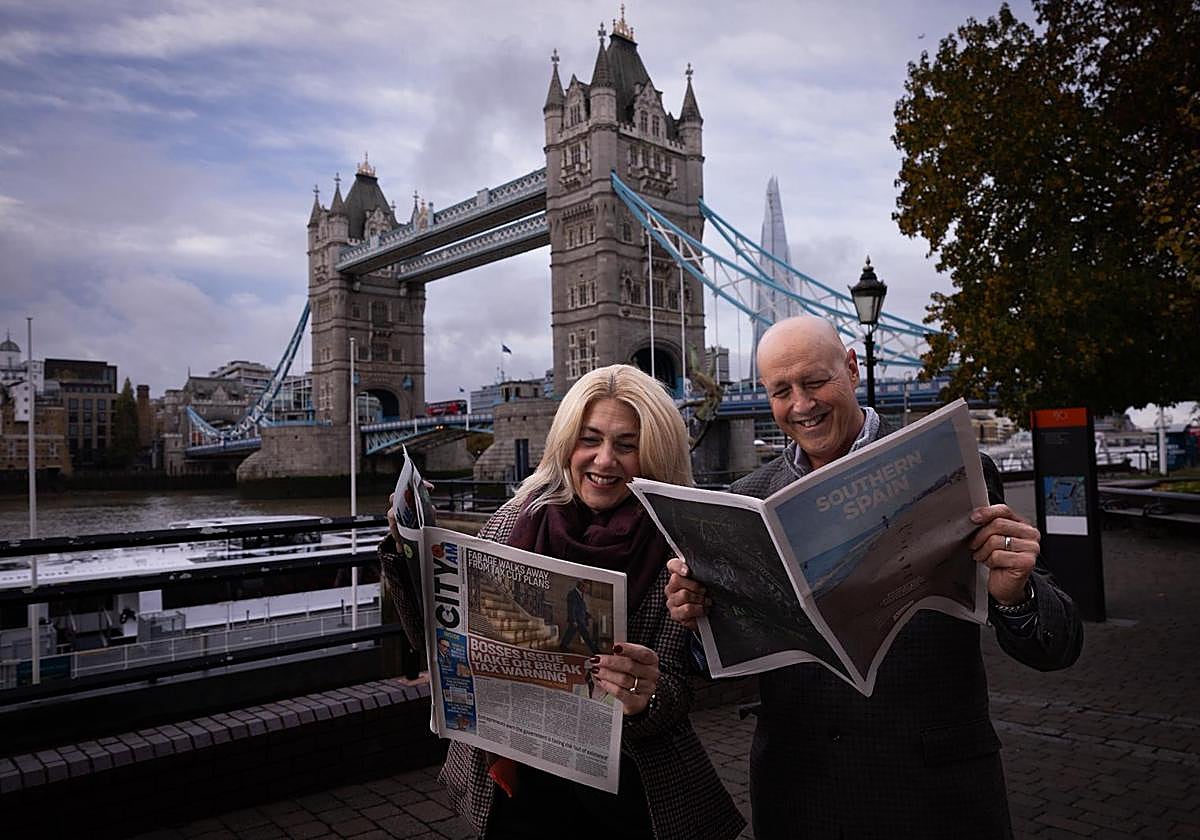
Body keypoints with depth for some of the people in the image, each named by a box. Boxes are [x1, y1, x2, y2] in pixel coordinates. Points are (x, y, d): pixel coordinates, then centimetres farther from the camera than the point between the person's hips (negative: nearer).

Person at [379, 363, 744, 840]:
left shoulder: (673, 550, -13)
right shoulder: (513, 523, -7)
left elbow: (674, 690, -14)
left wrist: (645, 697, -36)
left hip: (624, 798, -1)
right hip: (514, 788, 2)